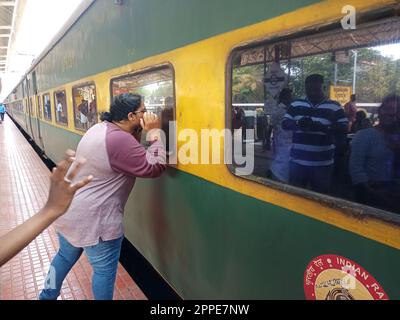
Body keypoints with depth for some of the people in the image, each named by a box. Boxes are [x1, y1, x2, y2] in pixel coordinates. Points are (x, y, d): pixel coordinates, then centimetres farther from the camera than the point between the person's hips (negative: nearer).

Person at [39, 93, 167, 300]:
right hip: (95, 221, -9)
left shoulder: (98, 128, 6)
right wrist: (154, 132, -15)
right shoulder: (120, 140, -25)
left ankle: (47, 296, 50)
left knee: (65, 256, 29)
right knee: (104, 270, 12)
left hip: (68, 212, 10)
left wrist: (140, 132, 1)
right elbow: (155, 167, -22)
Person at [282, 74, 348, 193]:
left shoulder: (334, 107, 1)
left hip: (322, 163, -2)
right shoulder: (296, 104, 8)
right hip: (297, 160, 2)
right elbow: (284, 124, 4)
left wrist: (323, 127, -22)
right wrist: (298, 123, -17)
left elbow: (344, 128, -5)